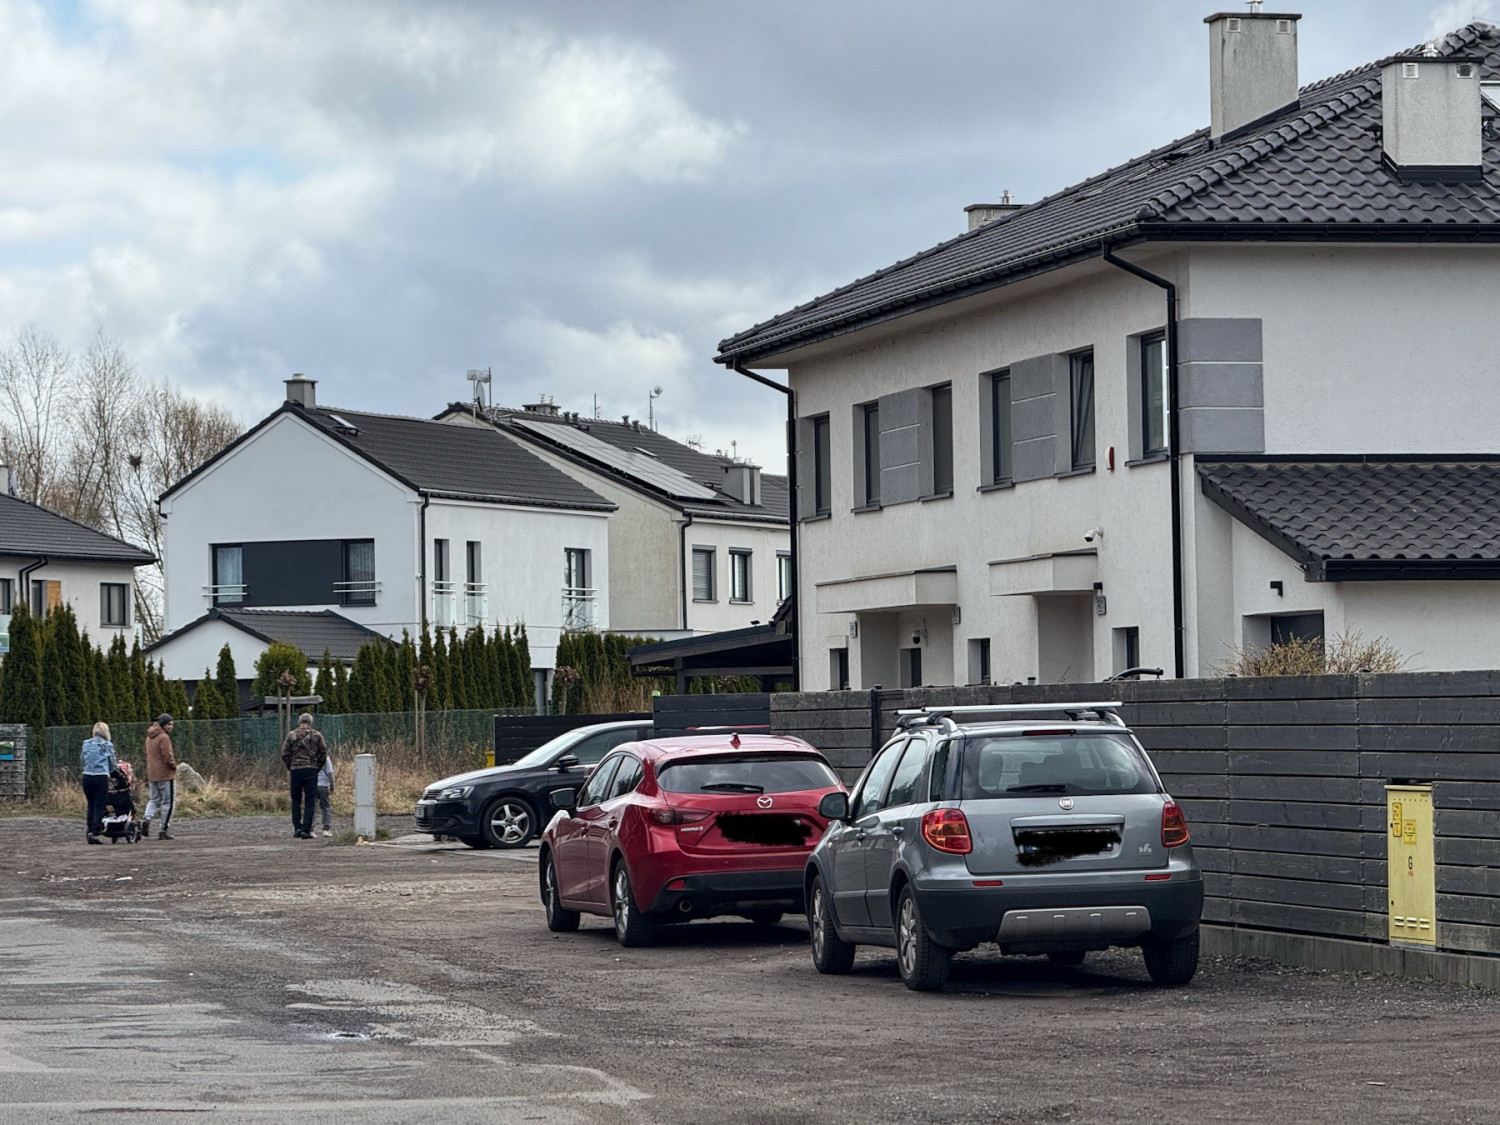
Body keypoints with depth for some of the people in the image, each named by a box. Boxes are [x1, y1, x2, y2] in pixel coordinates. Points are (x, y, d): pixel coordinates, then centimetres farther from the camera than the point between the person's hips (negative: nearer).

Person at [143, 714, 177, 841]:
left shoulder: (149, 738, 13)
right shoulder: (164, 738, -15)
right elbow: (167, 757, -20)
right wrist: (174, 766, -1)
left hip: (152, 774, 8)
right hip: (166, 774, -8)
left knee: (154, 800, 19)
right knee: (168, 802, 1)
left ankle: (147, 819, -7)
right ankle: (163, 831, 0)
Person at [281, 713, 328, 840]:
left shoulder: (291, 735, 3)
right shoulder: (316, 736, 3)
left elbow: (284, 754, 2)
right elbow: (323, 754, 3)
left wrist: (289, 767, 12)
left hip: (296, 770, 1)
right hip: (312, 771, 0)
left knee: (296, 800, 13)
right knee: (310, 801, 2)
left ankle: (297, 827, 7)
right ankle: (306, 830, -4)